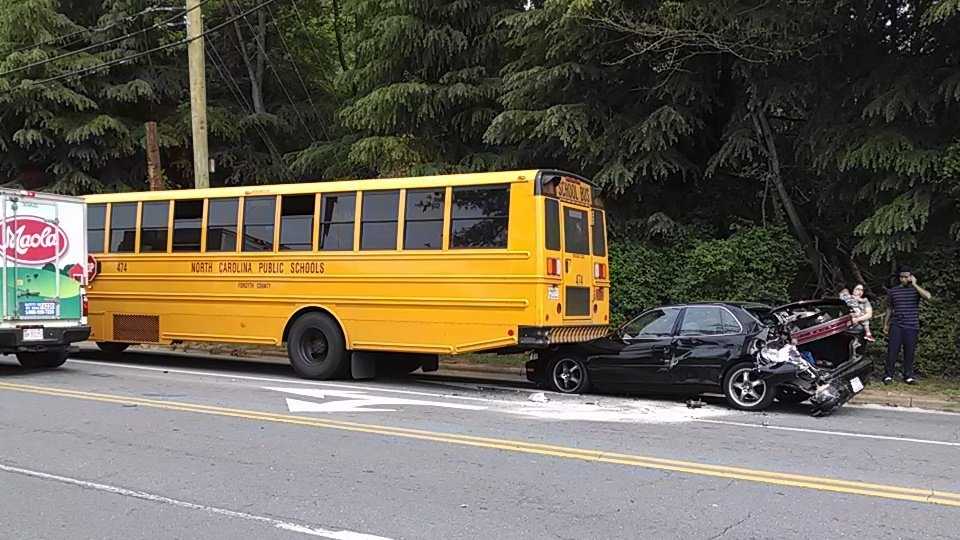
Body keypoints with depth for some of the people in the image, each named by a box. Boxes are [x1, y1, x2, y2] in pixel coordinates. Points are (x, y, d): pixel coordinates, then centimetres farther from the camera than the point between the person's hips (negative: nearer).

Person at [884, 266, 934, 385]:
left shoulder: (916, 289, 4)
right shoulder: (893, 291, 9)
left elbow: (928, 296, -19)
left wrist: (914, 284, -14)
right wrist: (886, 325, 14)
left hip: (912, 327, 0)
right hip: (896, 326, 1)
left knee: (909, 352, 4)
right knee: (892, 351, -3)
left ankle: (908, 376, 14)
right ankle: (888, 375, 2)